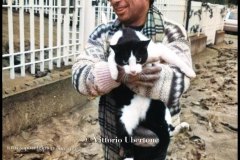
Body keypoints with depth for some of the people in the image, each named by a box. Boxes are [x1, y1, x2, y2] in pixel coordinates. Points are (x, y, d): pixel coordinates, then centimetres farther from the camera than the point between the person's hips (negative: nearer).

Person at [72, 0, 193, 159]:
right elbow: (80, 75, -16)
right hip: (112, 133, 3)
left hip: (153, 136, -2)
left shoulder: (172, 33, -12)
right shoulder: (104, 32, -5)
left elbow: (176, 83, -25)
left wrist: (121, 72, -34)